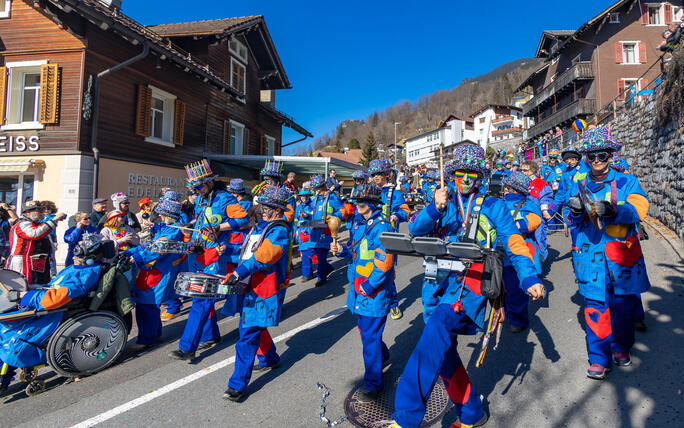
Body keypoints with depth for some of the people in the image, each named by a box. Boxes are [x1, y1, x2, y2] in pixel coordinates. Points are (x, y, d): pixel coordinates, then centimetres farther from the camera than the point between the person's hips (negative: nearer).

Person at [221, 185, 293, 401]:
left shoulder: (280, 231, -17)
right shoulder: (261, 225, 13)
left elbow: (263, 257, -30)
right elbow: (248, 250, 24)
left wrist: (239, 272, -36)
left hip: (264, 291, -9)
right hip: (250, 286, 10)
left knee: (248, 336, -7)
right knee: (254, 327, 22)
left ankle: (238, 385, 3)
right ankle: (270, 359, 45)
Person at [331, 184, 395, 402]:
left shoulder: (381, 227, -18)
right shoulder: (359, 224, 10)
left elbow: (384, 263, -23)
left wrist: (368, 286, -22)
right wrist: (341, 250, -2)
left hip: (375, 292, -9)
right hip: (359, 288, 9)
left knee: (370, 336, -2)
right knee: (365, 329, 23)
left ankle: (372, 384, 12)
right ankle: (382, 355, 50)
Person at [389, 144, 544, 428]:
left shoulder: (494, 207, 7)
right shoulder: (446, 205, 15)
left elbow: (515, 246, 1)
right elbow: (415, 230, 2)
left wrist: (529, 279, -15)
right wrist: (434, 209, -17)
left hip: (474, 285, -5)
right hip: (447, 283, 6)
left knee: (435, 333, -29)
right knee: (442, 353, 10)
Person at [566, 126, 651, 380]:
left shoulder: (627, 182, 4)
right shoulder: (579, 186, 10)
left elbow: (638, 209, -14)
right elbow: (573, 224, 12)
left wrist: (610, 209, -31)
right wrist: (576, 211, -10)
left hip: (621, 254, -1)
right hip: (590, 256, 1)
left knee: (623, 303, 10)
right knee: (595, 305, 0)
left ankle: (621, 348, 33)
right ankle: (599, 358, 11)